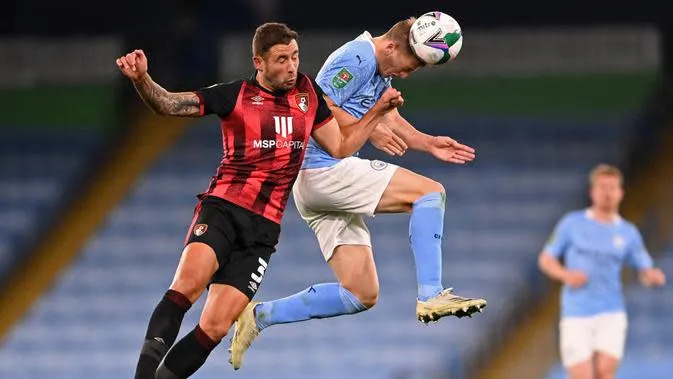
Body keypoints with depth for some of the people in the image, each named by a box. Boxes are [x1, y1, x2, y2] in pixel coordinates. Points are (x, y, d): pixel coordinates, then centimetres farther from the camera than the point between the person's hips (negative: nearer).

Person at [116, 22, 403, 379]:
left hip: (262, 229, 3)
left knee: (215, 328, -8)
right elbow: (167, 104, -4)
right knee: (188, 283, -31)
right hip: (221, 209, -3)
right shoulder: (234, 95, 0)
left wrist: (379, 110, 10)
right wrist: (141, 79, -24)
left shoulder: (307, 92, 12)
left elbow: (340, 148, 20)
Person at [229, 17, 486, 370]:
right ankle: (430, 296, -22)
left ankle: (260, 316, 9)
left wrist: (430, 144, 13)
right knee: (430, 192, -15)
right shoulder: (357, 57, -12)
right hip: (323, 167, -10)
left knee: (362, 295, 6)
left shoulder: (380, 70, 19)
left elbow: (389, 118, 28)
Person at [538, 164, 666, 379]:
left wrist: (653, 276, -14)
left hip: (611, 315, 1)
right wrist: (565, 275, -12)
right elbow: (545, 260, 9)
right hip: (576, 315, -1)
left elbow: (646, 273, 11)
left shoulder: (628, 233, 9)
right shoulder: (571, 224, 4)